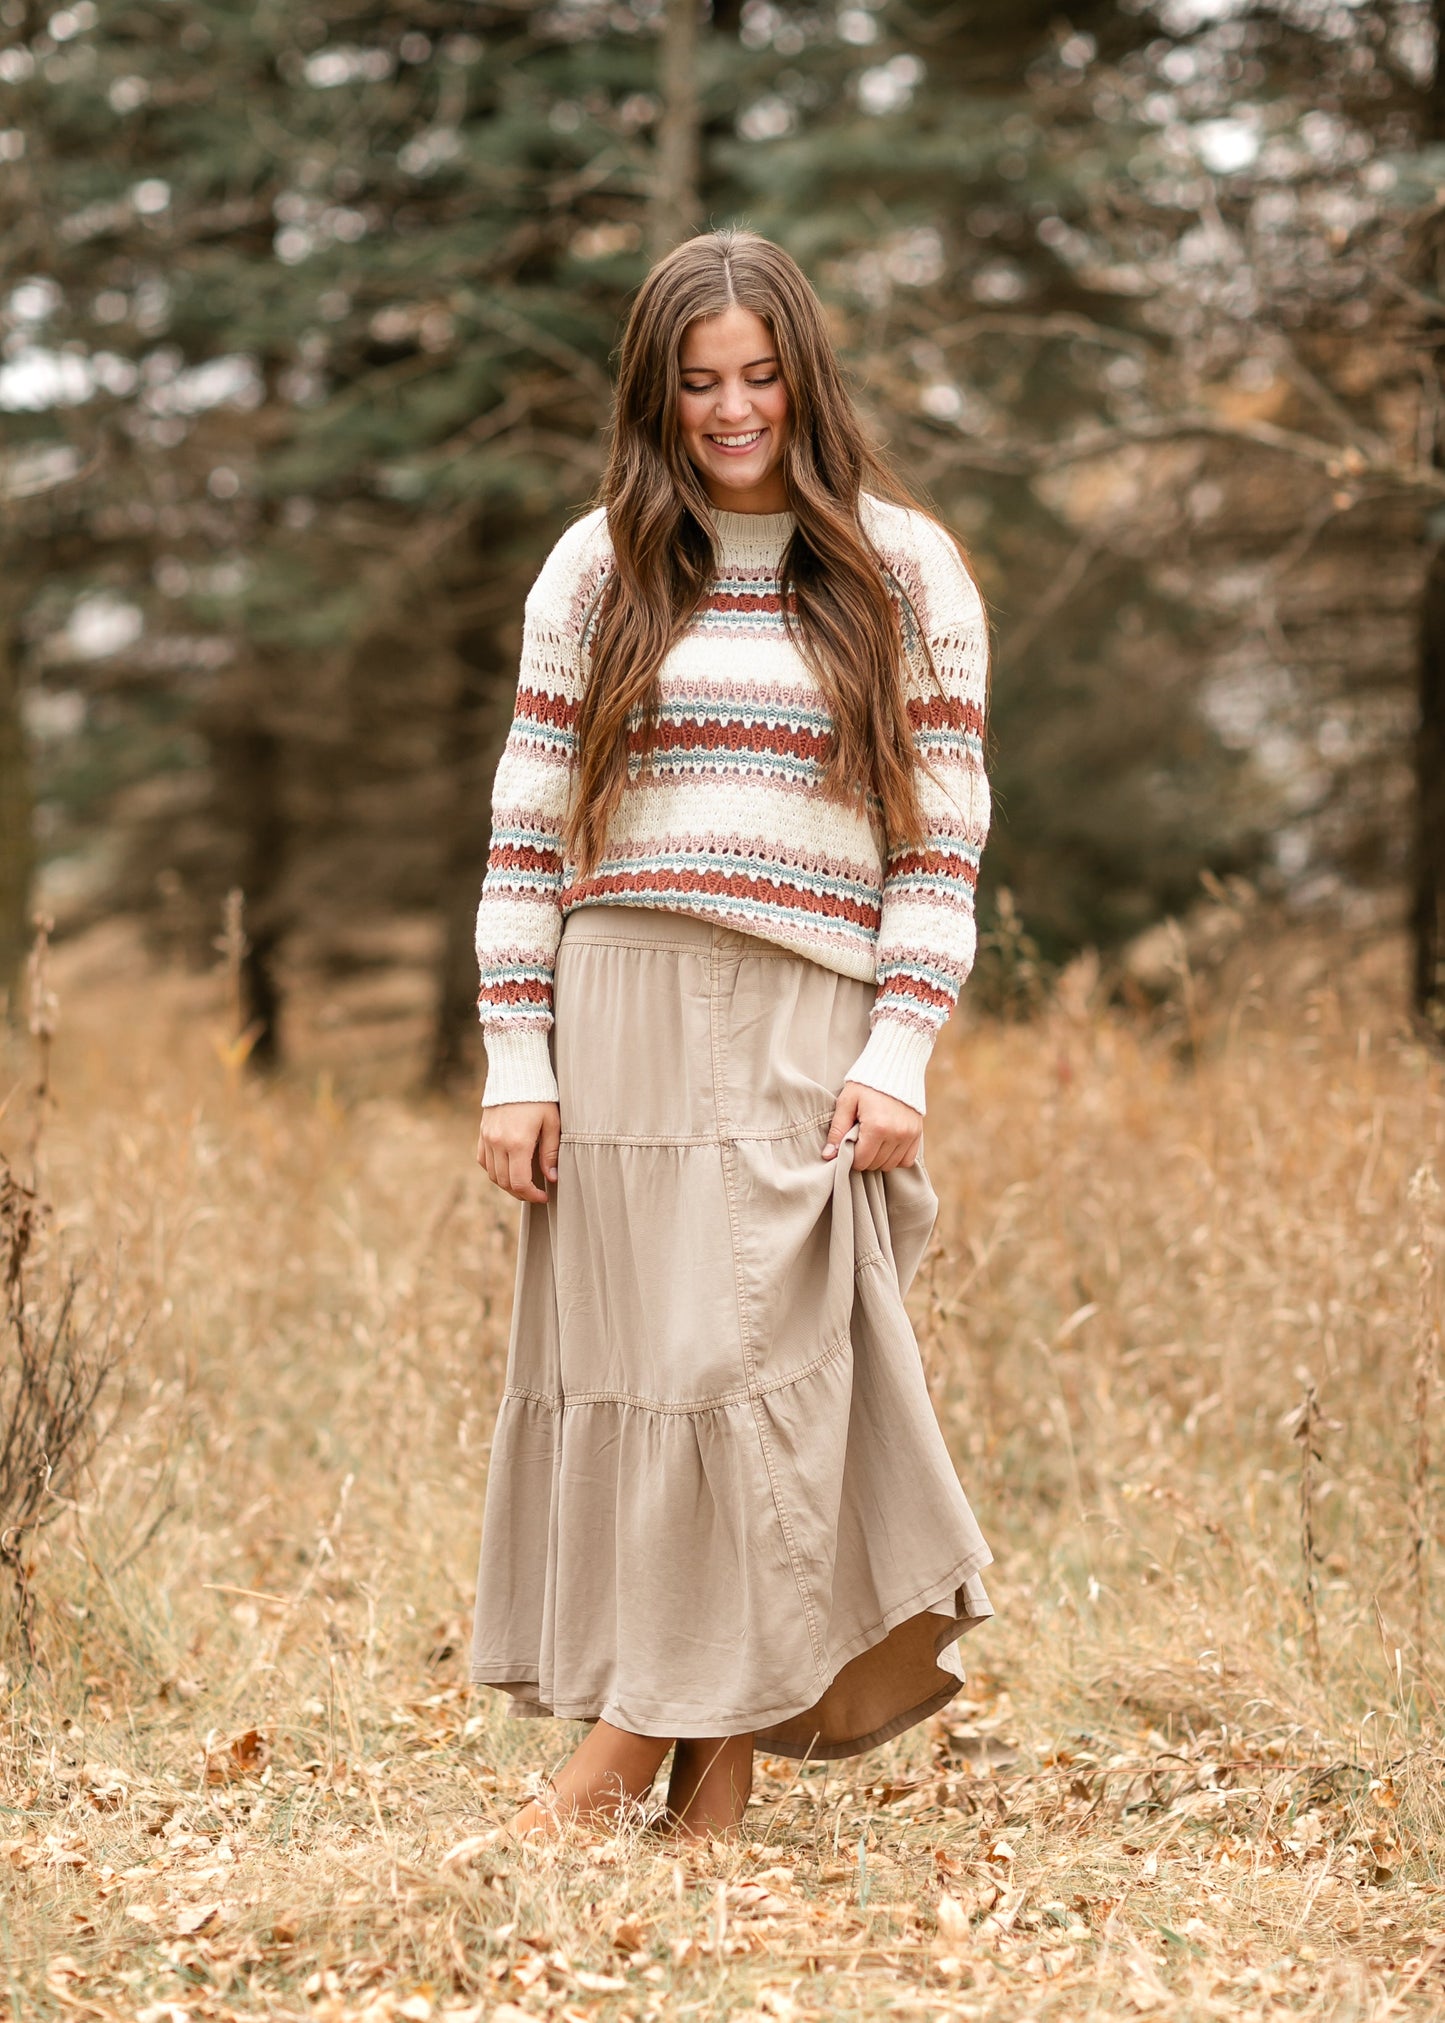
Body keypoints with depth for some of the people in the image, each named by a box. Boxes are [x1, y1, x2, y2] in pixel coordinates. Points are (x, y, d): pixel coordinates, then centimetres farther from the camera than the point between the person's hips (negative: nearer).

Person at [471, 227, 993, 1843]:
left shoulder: (907, 574, 6)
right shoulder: (597, 571, 10)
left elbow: (942, 835, 3)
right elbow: (526, 829, 7)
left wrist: (898, 1059, -7)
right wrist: (514, 1064, 0)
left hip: (804, 1030, -2)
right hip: (618, 1023, 2)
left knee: (739, 1369, -9)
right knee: (620, 1370, 1)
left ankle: (644, 1739, -1)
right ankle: (712, 1751, 9)